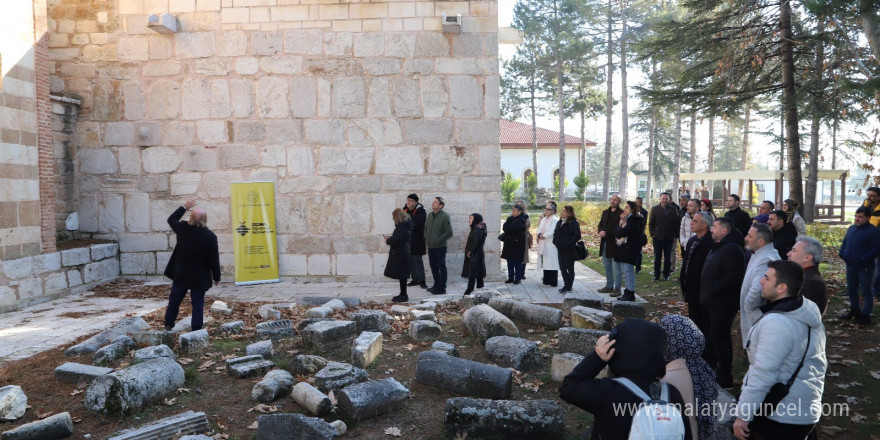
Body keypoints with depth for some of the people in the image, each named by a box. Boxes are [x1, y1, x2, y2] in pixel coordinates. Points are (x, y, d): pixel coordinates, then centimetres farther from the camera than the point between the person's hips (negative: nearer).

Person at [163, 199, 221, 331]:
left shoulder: (182, 229, -11)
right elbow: (214, 259, -13)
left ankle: (168, 323, 34)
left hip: (180, 274, 3)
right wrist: (216, 277, -1)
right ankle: (196, 328, 8)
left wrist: (184, 207, 20)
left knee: (174, 299, 21)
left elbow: (171, 219, 14)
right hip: (200, 277, -3)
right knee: (198, 303, 6)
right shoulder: (210, 236, -19)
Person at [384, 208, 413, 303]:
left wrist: (388, 240, -7)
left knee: (401, 276, -3)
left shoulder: (401, 227, -20)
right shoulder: (406, 225, 11)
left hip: (400, 255, -10)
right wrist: (391, 237, 11)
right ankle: (403, 294, 25)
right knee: (402, 276, 16)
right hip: (404, 253, 10)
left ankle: (403, 296, 3)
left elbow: (396, 240, -25)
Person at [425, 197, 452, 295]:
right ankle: (436, 285, 30)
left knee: (441, 267, 2)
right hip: (430, 246, 7)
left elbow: (449, 233, -14)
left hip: (440, 247, -7)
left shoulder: (445, 216, -13)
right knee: (433, 266, 16)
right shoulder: (430, 215, 8)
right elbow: (426, 228, 21)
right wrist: (426, 238, 8)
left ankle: (442, 288, 10)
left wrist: (438, 240, -16)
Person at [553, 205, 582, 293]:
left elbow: (577, 235, -17)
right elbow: (556, 233, 20)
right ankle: (567, 285, 20)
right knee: (562, 267, 10)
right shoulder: (559, 222, 12)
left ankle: (568, 287, 11)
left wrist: (569, 244, -19)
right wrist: (555, 242, 6)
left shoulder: (574, 223, -11)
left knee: (570, 268, 4)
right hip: (561, 249, 7)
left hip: (569, 249, -7)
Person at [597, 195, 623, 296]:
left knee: (616, 267, -1)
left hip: (615, 243, -7)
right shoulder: (605, 212, 16)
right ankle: (609, 286, 24)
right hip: (605, 243, 7)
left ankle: (617, 288, 4)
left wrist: (606, 234, -20)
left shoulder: (621, 213, -9)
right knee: (607, 266, 15)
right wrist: (601, 232, -6)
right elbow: (600, 224, 16)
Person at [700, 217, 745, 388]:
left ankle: (725, 378, 3)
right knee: (721, 337, 18)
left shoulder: (731, 249, -18)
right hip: (715, 302, 11)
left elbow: (733, 276, -28)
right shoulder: (717, 247, 16)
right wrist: (706, 293, 15)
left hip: (723, 303, -11)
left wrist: (712, 290, -24)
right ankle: (723, 373, 30)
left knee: (718, 338, -7)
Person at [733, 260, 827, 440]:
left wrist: (742, 416, -20)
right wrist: (811, 398, 26)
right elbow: (820, 365, 15)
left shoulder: (775, 322, -26)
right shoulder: (810, 316, 4)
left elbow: (762, 375, -26)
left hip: (778, 416, -9)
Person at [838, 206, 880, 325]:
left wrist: (863, 259, -22)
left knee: (866, 291, 2)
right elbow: (844, 243, 18)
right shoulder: (851, 228, 9)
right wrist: (842, 254, 1)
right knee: (851, 290, 16)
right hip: (851, 266, 7)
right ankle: (854, 311, 31)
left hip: (865, 267, -7)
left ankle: (865, 315, 9)